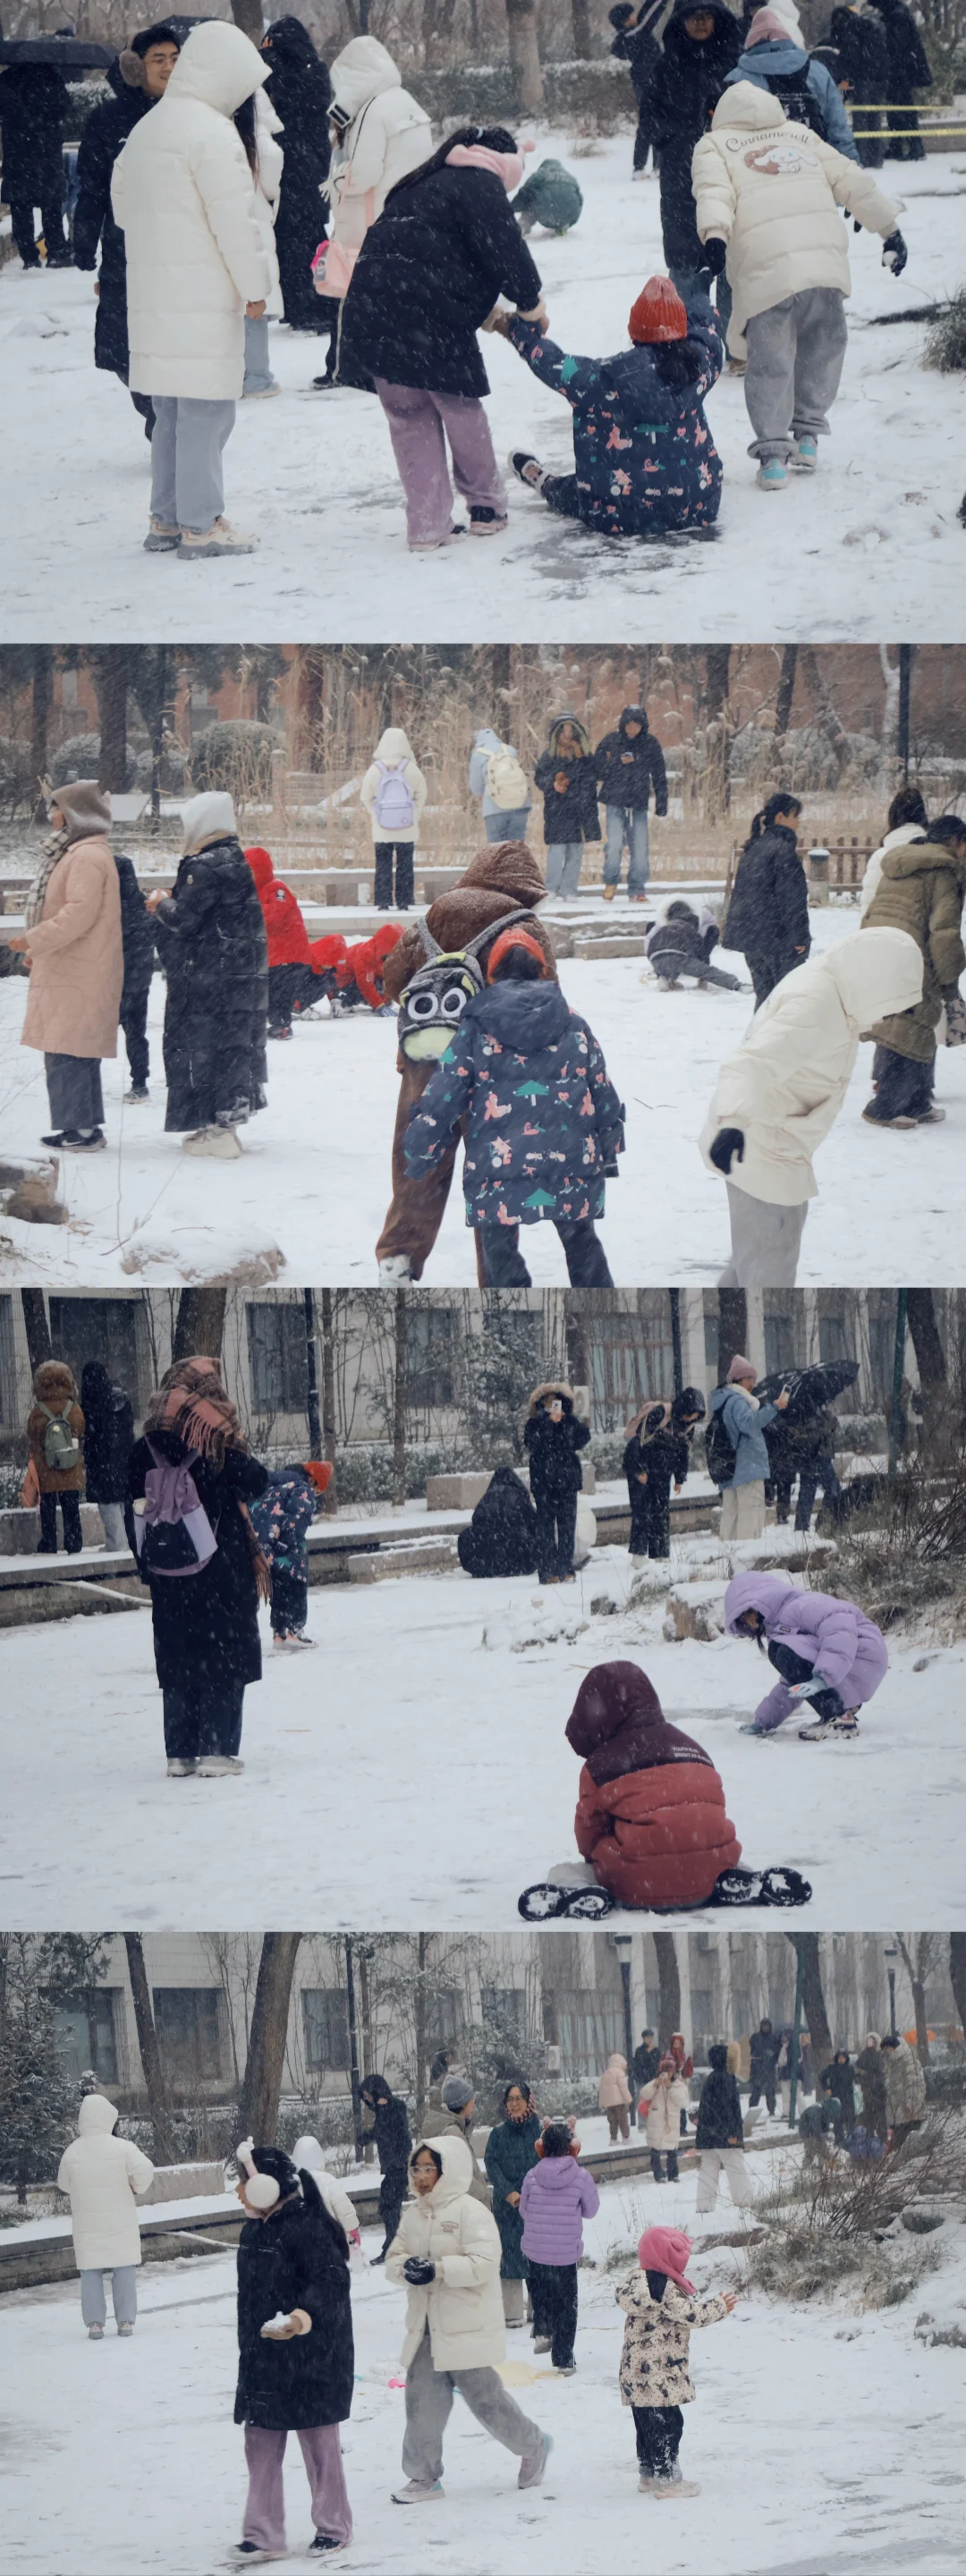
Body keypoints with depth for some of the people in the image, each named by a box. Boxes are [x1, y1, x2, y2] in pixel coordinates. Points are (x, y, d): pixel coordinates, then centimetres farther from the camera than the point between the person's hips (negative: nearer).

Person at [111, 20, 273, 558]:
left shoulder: (146, 130, 15)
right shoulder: (212, 132, -14)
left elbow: (123, 204, 23)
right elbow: (236, 220, -15)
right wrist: (255, 286, -6)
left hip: (154, 292, 9)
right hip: (202, 295, -9)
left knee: (173, 410, 16)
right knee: (206, 409, -6)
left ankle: (167, 520, 19)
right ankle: (201, 526, -6)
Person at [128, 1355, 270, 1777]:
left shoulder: (146, 1450, 2)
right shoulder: (218, 1445, -12)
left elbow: (137, 1510, 5)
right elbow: (256, 1482, -6)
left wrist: (147, 1568, 12)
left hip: (167, 1579, 4)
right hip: (221, 1573, -4)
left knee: (178, 1662, 10)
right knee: (222, 1662, 3)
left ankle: (180, 1755, 10)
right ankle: (215, 1751, -2)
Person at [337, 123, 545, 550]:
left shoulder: (420, 184, 27)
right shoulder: (480, 184, -2)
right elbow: (503, 247, -10)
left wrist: (482, 310, 28)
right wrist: (530, 301, 6)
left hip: (370, 313, 7)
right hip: (429, 316, -7)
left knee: (408, 418, 14)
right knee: (462, 409, 13)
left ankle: (426, 524, 12)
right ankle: (485, 506, 28)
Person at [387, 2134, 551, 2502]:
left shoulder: (468, 2211, -12)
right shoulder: (414, 2214, 10)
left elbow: (484, 2263, -20)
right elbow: (393, 2258, 11)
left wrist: (439, 2270, -28)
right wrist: (406, 2267, -13)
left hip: (467, 2329, -6)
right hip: (426, 2326, 6)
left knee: (485, 2399, 3)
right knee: (423, 2401, 3)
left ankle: (533, 2446, 25)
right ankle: (423, 2477, 10)